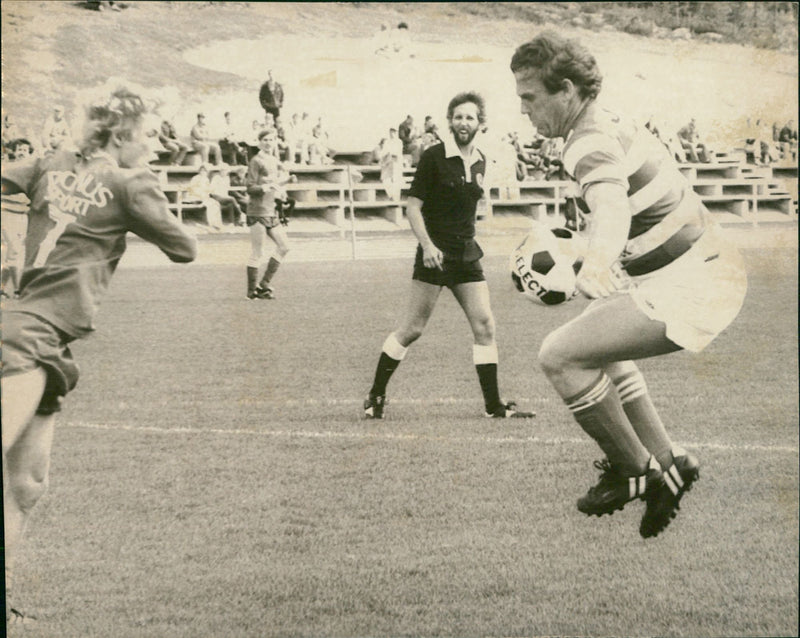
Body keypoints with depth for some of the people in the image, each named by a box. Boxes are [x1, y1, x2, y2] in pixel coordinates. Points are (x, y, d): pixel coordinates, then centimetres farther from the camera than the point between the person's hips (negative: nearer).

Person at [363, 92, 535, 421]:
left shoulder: (479, 161, 10)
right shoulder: (434, 157, -8)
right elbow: (413, 206, -9)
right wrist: (427, 245, -20)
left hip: (467, 254, 6)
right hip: (435, 254, -6)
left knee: (484, 324, -1)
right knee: (412, 328, -3)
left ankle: (494, 404, 5)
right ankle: (375, 395, 11)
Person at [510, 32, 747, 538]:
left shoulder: (593, 142, -19)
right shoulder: (613, 127, 13)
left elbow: (612, 206, -42)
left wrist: (597, 267, -61)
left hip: (690, 286, -11)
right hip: (707, 268, 11)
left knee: (561, 355, -16)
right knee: (600, 344, 28)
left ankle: (635, 471, -2)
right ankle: (667, 460, 29)